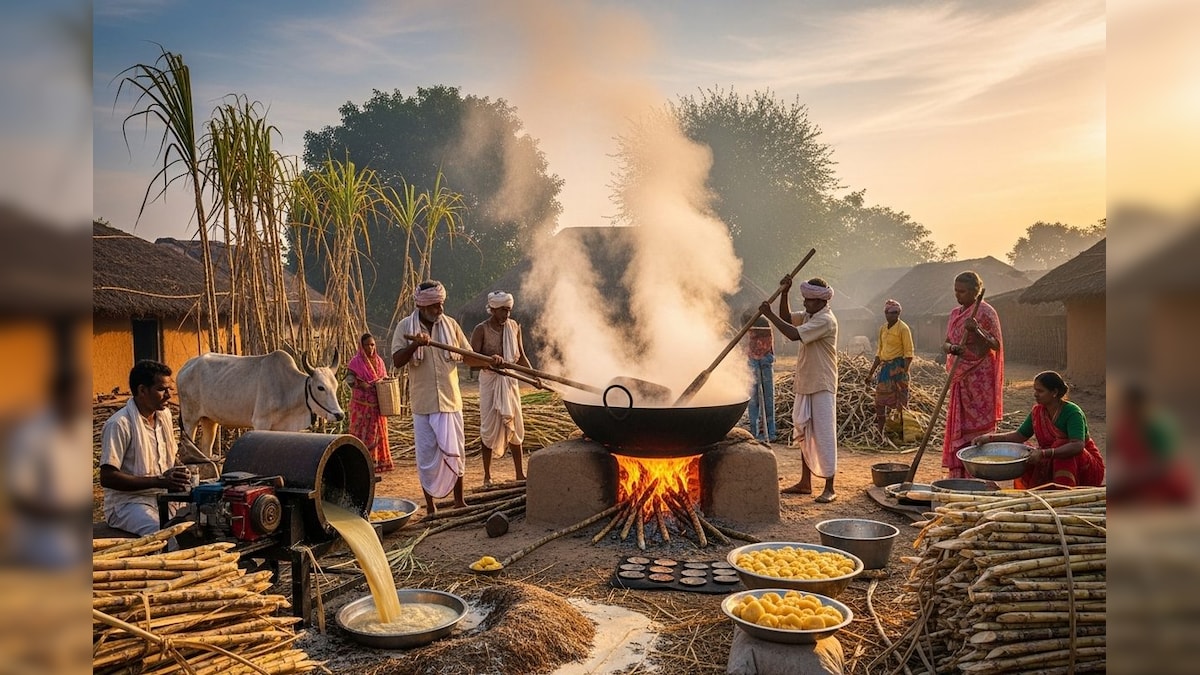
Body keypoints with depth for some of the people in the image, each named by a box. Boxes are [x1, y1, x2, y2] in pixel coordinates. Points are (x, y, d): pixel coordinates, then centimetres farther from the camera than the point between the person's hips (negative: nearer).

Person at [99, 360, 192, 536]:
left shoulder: (164, 415, 9)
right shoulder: (119, 424, -14)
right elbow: (107, 478, -17)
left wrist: (179, 474, -3)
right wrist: (160, 481, -22)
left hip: (164, 497, 7)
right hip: (127, 503, -7)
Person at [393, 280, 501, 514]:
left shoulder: (451, 325, 4)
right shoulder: (405, 327, -2)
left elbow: (468, 357, 8)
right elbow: (397, 361, -9)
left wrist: (490, 362, -9)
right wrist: (415, 345, -26)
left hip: (450, 400, 2)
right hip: (422, 403, -2)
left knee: (455, 451, 8)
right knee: (426, 455, 5)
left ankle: (459, 500, 23)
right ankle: (430, 506, 19)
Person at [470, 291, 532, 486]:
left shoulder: (514, 327, 4)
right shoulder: (481, 330, -9)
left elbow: (521, 357, 11)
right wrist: (489, 359, -32)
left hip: (510, 380, 4)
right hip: (489, 380, -4)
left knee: (514, 426, 6)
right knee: (489, 426, 1)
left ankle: (520, 474, 16)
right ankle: (487, 476, 12)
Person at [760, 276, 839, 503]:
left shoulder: (825, 320, -19)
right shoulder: (809, 316, 11)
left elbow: (794, 334, -28)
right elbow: (786, 318, 18)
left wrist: (769, 315, -20)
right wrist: (784, 293, 4)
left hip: (822, 386, -10)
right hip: (806, 384, 10)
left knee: (824, 435, -6)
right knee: (804, 434, 14)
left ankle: (829, 488, -1)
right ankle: (805, 483, 23)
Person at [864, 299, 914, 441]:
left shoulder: (903, 328, -8)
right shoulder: (882, 329, 14)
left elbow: (909, 352, -11)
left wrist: (904, 372, -20)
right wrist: (871, 372, 19)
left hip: (898, 367, -8)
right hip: (885, 367, 8)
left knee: (901, 402, -2)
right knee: (879, 400, 8)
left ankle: (903, 434, 5)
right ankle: (879, 433, 17)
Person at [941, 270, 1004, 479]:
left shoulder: (985, 312, -8)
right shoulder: (955, 313, 14)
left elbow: (996, 345, -11)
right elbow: (945, 344, 11)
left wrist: (976, 331, -26)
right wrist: (952, 348, -12)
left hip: (979, 380, -7)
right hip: (960, 378, 7)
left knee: (977, 429, -6)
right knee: (958, 428, 9)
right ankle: (959, 475, 16)